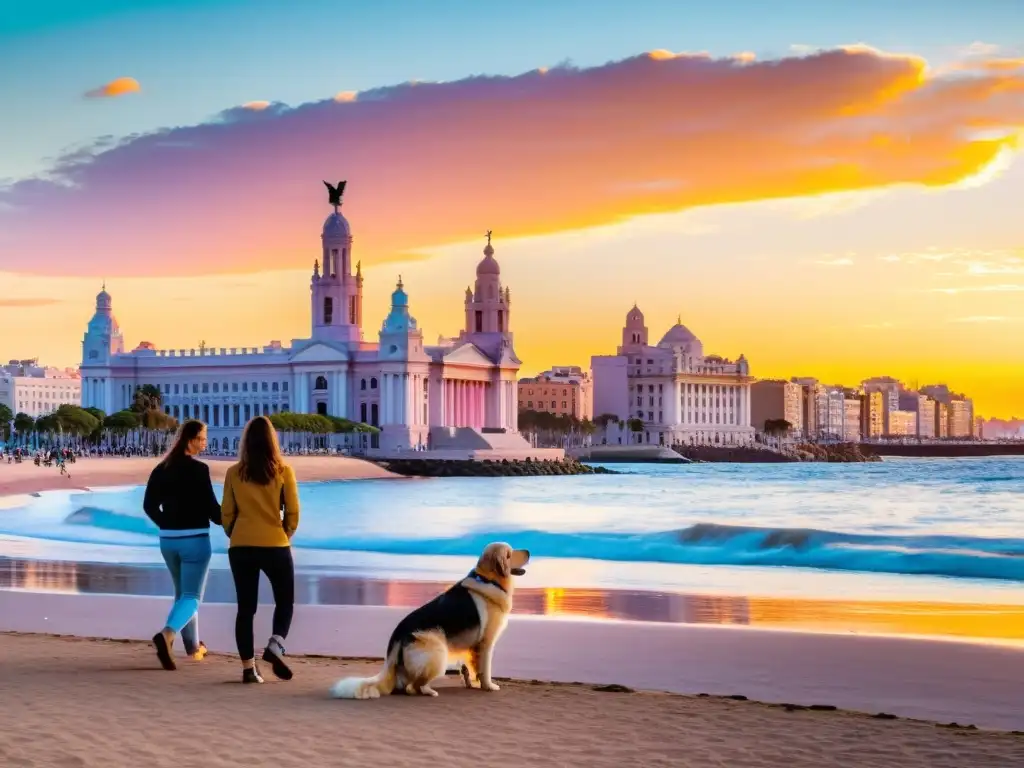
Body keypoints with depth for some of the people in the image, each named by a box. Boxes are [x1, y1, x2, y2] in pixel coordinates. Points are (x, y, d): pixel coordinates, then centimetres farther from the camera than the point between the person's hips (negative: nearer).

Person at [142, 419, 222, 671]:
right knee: (191, 597, -4)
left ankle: (193, 646, 27)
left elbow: (149, 505, 8)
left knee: (182, 593, 21)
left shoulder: (161, 469, 5)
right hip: (195, 539, -6)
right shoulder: (199, 469, -14)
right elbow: (211, 507, -13)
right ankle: (166, 635, -28)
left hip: (168, 540, 6)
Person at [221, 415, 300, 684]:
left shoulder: (234, 473, 0)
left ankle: (249, 668, 5)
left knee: (246, 607, 8)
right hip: (276, 547, -2)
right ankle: (275, 646, -10)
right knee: (285, 601, 14)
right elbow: (293, 512, -3)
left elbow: (226, 514, 3)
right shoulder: (283, 471, -5)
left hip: (240, 547, 2)